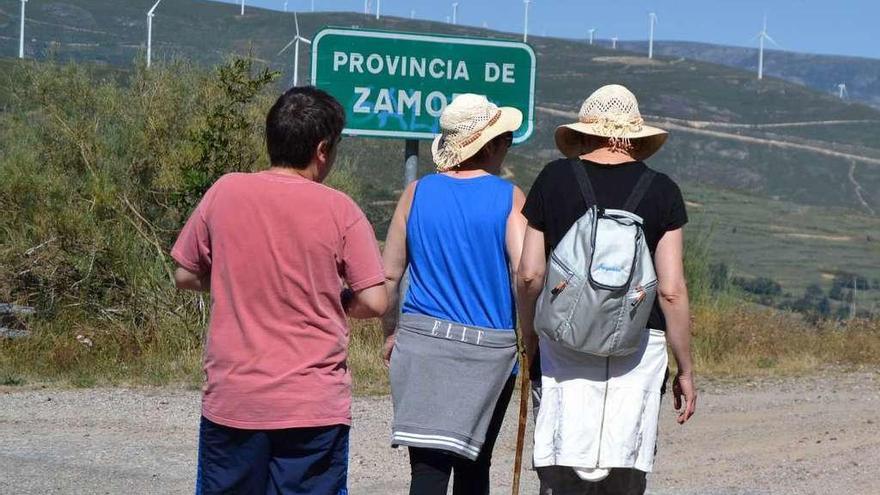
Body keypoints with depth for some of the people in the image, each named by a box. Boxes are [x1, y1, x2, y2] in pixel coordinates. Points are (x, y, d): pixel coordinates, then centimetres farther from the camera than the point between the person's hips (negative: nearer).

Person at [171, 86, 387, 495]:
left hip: (232, 396, 2)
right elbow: (374, 302, -8)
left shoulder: (224, 193, -1)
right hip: (314, 402, -2)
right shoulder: (339, 210, -7)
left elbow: (185, 276, 8)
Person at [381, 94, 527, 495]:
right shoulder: (510, 198, -5)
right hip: (489, 349, -1)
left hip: (421, 341, 1)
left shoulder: (418, 192, 3)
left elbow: (388, 275, 6)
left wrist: (391, 332, 18)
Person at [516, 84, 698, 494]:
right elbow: (672, 291, -3)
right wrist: (685, 369, 6)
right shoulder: (661, 192, 1)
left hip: (565, 339, 0)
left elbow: (529, 276, 3)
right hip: (639, 345, 0)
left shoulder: (554, 179, 4)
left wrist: (531, 345, 16)